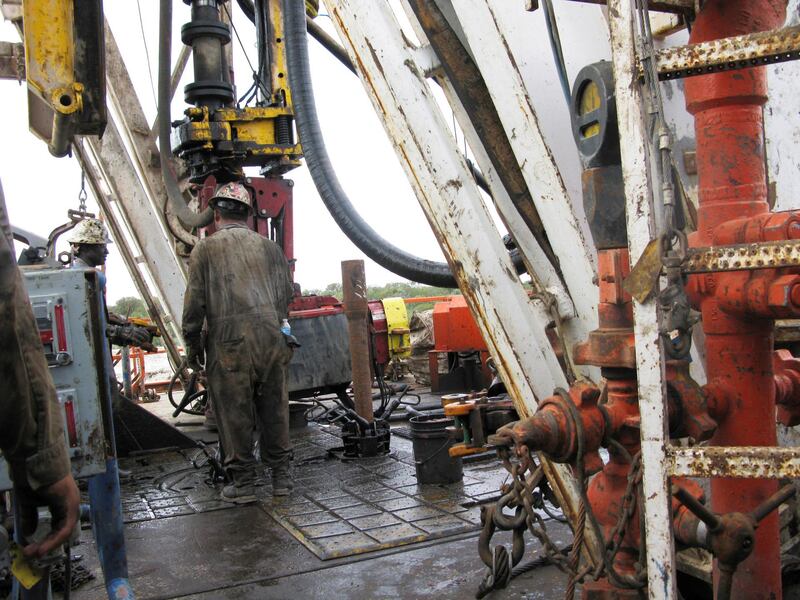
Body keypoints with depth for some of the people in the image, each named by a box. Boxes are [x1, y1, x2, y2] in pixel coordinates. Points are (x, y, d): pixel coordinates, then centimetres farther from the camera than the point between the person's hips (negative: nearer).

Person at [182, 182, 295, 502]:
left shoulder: (206, 249, 2)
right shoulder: (269, 247, 11)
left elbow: (195, 301, -2)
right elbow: (287, 293, 13)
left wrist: (192, 344, 7)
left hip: (229, 343, -3)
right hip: (271, 339, 3)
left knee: (234, 413, 5)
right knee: (274, 408, 11)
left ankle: (243, 482, 12)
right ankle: (280, 475, 19)